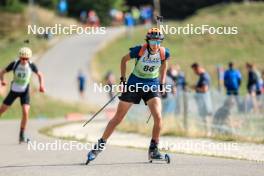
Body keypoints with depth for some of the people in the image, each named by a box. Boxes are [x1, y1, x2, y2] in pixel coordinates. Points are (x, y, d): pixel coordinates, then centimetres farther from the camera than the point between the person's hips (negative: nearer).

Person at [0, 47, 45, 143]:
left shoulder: (31, 65, -17)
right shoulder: (14, 64, -20)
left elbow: (40, 75, 1)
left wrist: (41, 85, -15)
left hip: (25, 92, 0)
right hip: (14, 91, 0)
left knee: (26, 112, -18)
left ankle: (22, 135, -6)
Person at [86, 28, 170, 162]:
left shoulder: (164, 53, -13)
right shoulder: (139, 50, -21)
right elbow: (124, 60, -3)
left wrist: (162, 83, 5)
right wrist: (123, 80, -7)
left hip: (152, 85, 1)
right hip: (134, 84, -1)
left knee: (158, 118, -17)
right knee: (118, 118, 2)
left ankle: (153, 150, -1)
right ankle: (100, 145, 16)